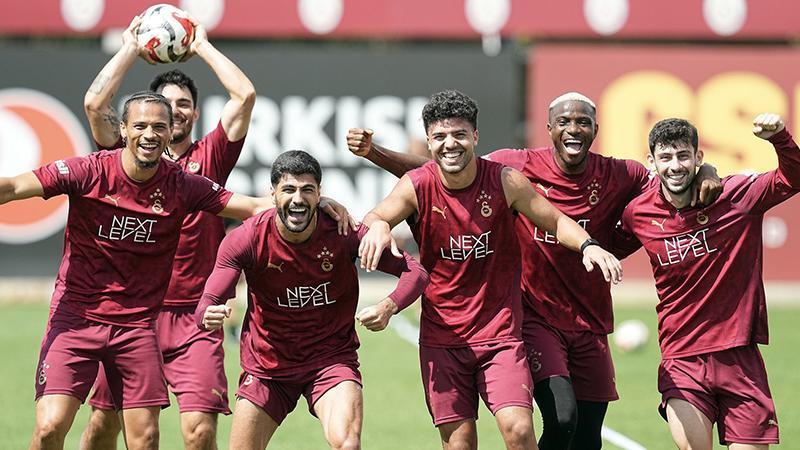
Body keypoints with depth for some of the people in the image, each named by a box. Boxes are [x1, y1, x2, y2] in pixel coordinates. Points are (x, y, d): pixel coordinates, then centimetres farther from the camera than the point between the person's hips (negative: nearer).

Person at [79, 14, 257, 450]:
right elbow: (95, 103, -3)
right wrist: (130, 49, 7)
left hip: (194, 318, -1)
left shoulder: (209, 157, 8)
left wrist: (203, 46, 10)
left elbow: (245, 95, 0)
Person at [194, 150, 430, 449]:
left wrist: (389, 306, -33)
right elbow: (207, 305, -17)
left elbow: (415, 272, -12)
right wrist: (209, 316, -42)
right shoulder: (247, 239, -15)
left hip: (332, 357, -2)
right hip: (266, 365, 2)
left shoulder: (344, 234, -16)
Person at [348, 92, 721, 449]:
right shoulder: (519, 168, -8)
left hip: (591, 325, 3)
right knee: (561, 417, -23)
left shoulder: (617, 177, -3)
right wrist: (373, 153, -12)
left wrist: (705, 176, -16)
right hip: (536, 318, -3)